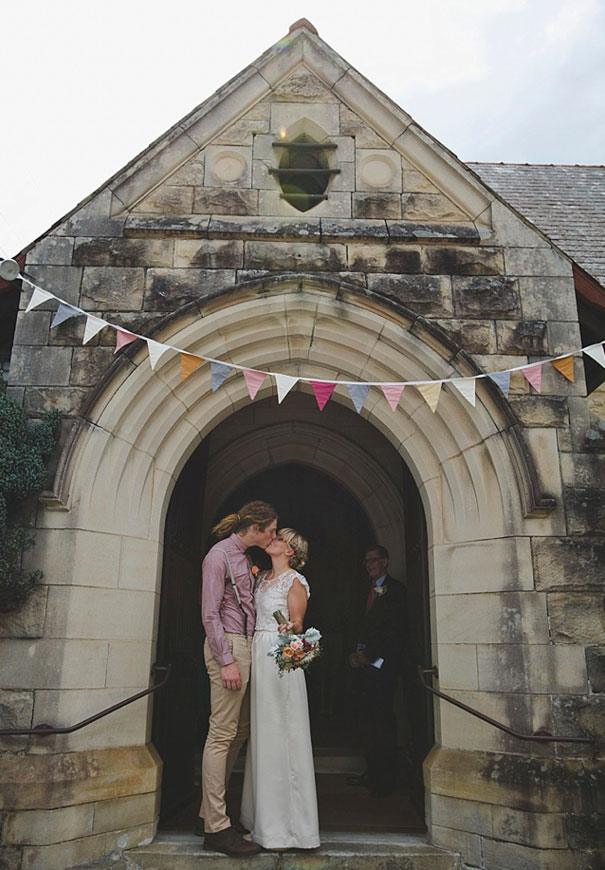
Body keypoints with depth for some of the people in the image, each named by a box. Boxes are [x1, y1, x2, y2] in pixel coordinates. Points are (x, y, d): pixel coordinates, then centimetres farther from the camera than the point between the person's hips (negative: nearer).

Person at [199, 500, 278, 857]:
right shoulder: (219, 555, -10)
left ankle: (213, 809, 25)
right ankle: (216, 828, 4)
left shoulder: (244, 557, 16)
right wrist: (227, 661, -18)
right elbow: (210, 613, -14)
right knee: (222, 733, -4)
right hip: (228, 644, -9)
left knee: (240, 731, 13)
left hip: (246, 645, 9)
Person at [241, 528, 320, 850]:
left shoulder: (294, 581, -7)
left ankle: (285, 823, 8)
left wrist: (290, 628, -30)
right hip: (257, 655, 8)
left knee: (280, 734, -2)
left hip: (280, 658, -8)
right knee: (261, 735, 13)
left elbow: (297, 625, -11)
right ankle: (263, 814, 25)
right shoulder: (262, 578, 15)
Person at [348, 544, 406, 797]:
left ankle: (387, 778, 8)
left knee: (382, 718, -3)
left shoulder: (395, 590, -6)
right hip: (364, 662, 7)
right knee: (365, 717, 8)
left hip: (382, 663, -7)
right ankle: (372, 771, 19)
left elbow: (394, 631, -13)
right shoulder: (370, 591, 18)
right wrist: (357, 653, 4)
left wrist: (368, 655, -14)